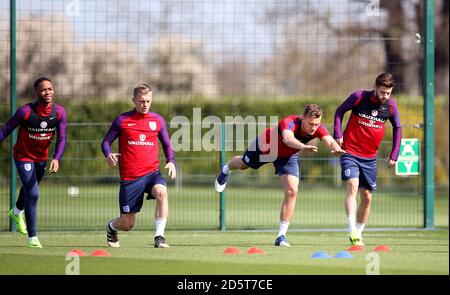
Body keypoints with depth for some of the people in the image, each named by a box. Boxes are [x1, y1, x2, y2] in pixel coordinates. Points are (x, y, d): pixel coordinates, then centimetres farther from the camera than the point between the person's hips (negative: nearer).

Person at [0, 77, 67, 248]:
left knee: (29, 188, 27)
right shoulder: (26, 111, -27)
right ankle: (32, 237, -5)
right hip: (23, 156, -5)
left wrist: (56, 159, -30)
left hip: (42, 157, 5)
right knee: (33, 194, -15)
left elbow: (61, 139, -14)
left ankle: (17, 212, 60)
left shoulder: (59, 112, -16)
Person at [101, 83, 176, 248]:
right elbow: (106, 141, 6)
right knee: (127, 224, 1)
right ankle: (111, 227, 39)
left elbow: (167, 144, 18)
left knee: (161, 192, -34)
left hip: (152, 172, 1)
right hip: (129, 177, -1)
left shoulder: (157, 120, 8)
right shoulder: (122, 120, 1)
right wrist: (108, 154, -16)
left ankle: (159, 237, -26)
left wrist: (170, 161, -1)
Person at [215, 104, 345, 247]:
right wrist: (303, 146, -87)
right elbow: (287, 138, -67)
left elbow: (330, 141, -49)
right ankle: (226, 169, 67)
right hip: (266, 146, -2)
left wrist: (336, 148, -73)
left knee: (292, 192, -14)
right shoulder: (290, 122, -45)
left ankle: (281, 236, -5)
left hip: (288, 156, 2)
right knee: (242, 164, 27)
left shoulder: (318, 129, -32)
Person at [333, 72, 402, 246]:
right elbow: (340, 111, 2)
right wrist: (338, 135, -8)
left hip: (370, 158, 4)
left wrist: (394, 155, 7)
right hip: (350, 152, -4)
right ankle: (352, 231, -29)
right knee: (353, 186, -23)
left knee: (367, 197, 5)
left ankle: (358, 234, 18)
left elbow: (397, 128, 12)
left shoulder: (391, 106, -3)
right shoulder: (359, 97, -12)